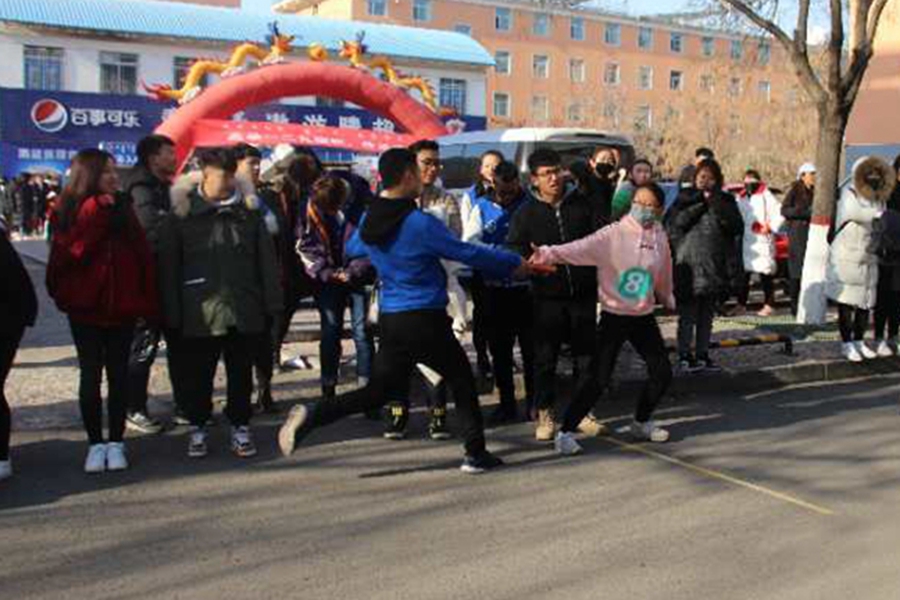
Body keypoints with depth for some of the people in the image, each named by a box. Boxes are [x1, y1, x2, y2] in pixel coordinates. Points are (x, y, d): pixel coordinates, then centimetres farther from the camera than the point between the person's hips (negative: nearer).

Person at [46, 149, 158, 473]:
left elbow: (142, 255, 1)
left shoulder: (123, 208, 4)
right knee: (91, 375, 4)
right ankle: (96, 444, 15)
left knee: (118, 374, 7)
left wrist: (148, 303, -5)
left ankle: (116, 442, 17)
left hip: (121, 306, 2)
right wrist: (96, 212, -21)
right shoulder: (71, 212, -1)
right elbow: (70, 252, -18)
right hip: (85, 307, -2)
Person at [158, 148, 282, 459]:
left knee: (241, 373, 11)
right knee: (198, 375, 9)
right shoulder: (182, 213, 0)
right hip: (199, 313, -1)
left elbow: (266, 260, 7)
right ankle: (197, 428, 26)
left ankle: (240, 427, 25)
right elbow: (169, 267, 0)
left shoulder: (249, 210, 5)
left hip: (244, 312, 2)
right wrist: (172, 313, -4)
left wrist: (271, 305, 2)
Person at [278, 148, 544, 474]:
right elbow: (468, 253, -11)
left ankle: (312, 414, -3)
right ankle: (475, 453, 16)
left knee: (378, 390, 13)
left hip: (389, 320, 6)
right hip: (425, 321, -6)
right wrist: (517, 264, 1)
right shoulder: (421, 223, -16)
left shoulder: (368, 221, 4)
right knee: (462, 381, 11)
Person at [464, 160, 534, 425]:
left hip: (526, 286, -2)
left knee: (530, 346, 5)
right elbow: (469, 241, -5)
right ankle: (506, 403, 21)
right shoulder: (483, 207, 4)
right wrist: (499, 254, -19)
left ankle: (533, 401, 19)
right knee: (499, 347, 9)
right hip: (495, 287, 3)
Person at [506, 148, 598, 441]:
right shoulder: (526, 213, 2)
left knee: (586, 355, 9)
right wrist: (529, 259, -21)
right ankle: (545, 415, 15)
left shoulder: (582, 203, 4)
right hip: (548, 296, -1)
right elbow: (513, 251, 0)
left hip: (583, 294, 2)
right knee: (545, 357, 2)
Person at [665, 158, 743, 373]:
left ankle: (702, 355, 19)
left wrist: (716, 204, -12)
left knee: (707, 315, 10)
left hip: (716, 266, 3)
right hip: (689, 265, -3)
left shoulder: (725, 201, 11)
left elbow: (737, 227, -2)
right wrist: (700, 204, -13)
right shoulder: (685, 199, 6)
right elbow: (673, 224, -10)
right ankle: (684, 356, 4)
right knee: (688, 315, -2)